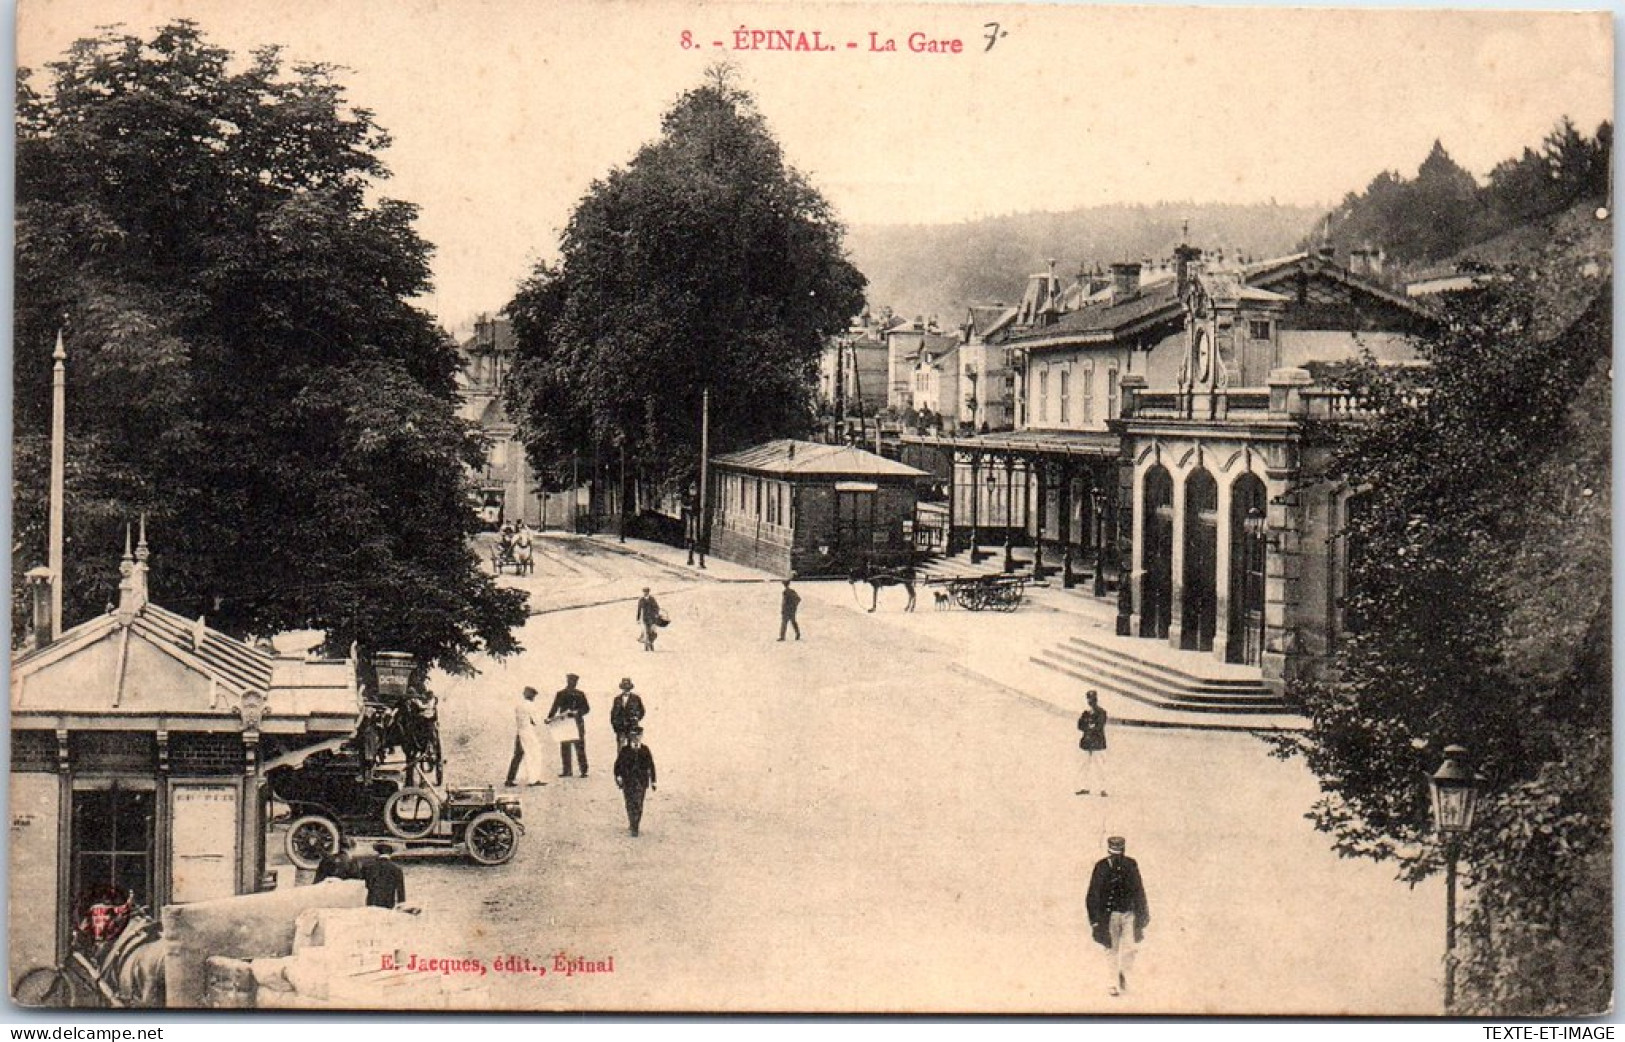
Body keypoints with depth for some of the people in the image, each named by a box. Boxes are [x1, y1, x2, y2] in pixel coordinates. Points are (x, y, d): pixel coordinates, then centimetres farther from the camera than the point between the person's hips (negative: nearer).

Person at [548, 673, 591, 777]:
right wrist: (549, 718, -8)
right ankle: (566, 771, 5)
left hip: (577, 724, -1)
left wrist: (576, 713, -13)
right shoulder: (560, 694, 12)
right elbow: (555, 708, 8)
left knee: (580, 747, -5)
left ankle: (583, 771, -3)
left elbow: (586, 708, 4)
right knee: (565, 748, 0)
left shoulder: (580, 694, 10)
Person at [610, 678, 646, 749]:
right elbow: (613, 713, 13)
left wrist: (636, 719, -3)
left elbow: (641, 711, 9)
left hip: (632, 727, -2)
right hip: (620, 727, 2)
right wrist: (614, 724, 5)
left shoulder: (636, 698, 3)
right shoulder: (617, 699, 9)